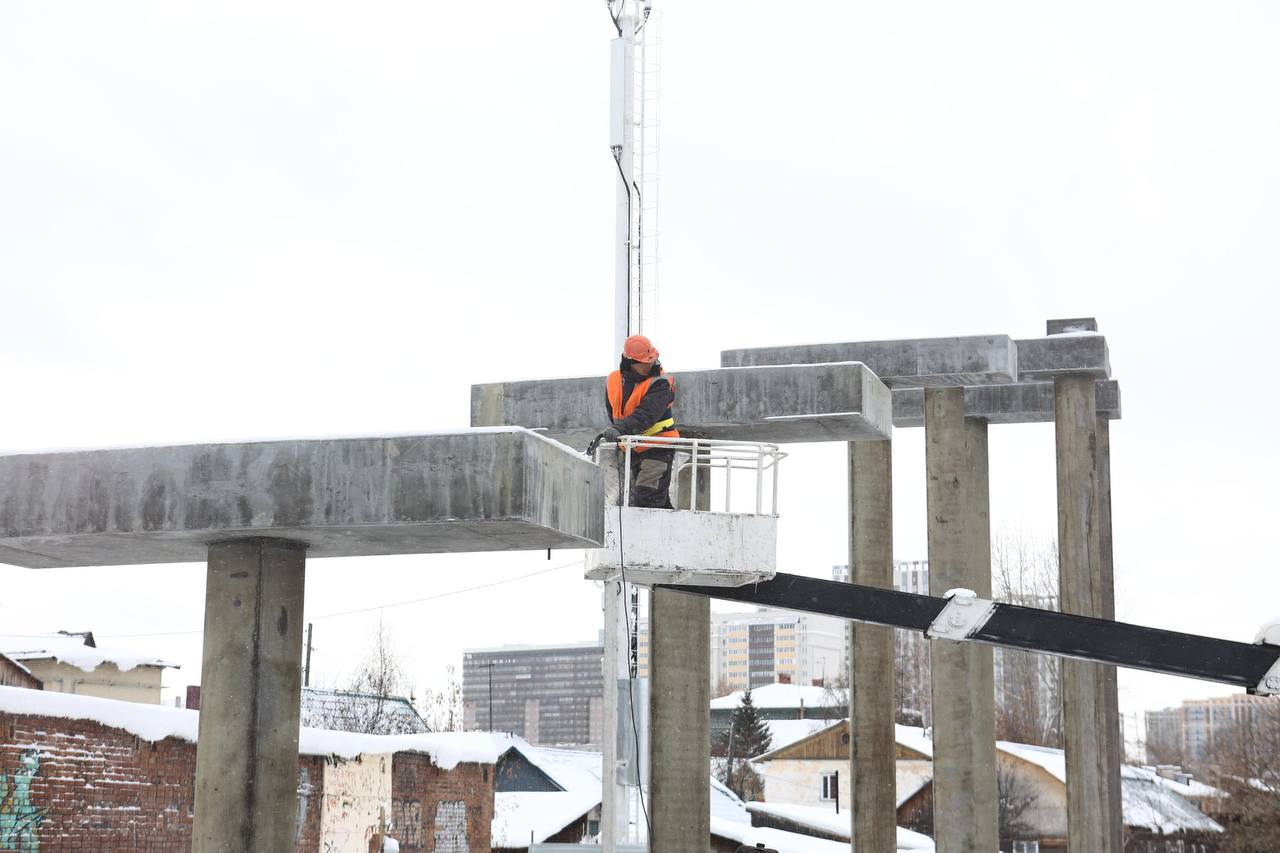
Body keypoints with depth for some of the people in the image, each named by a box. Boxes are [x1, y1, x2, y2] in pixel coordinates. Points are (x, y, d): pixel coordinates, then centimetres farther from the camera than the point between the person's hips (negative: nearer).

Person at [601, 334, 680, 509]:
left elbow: (646, 414, -32)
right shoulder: (613, 382, 0)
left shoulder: (660, 383, -17)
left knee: (646, 500, -18)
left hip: (658, 448, -6)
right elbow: (613, 414, 17)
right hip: (633, 450, 6)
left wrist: (621, 430, -43)